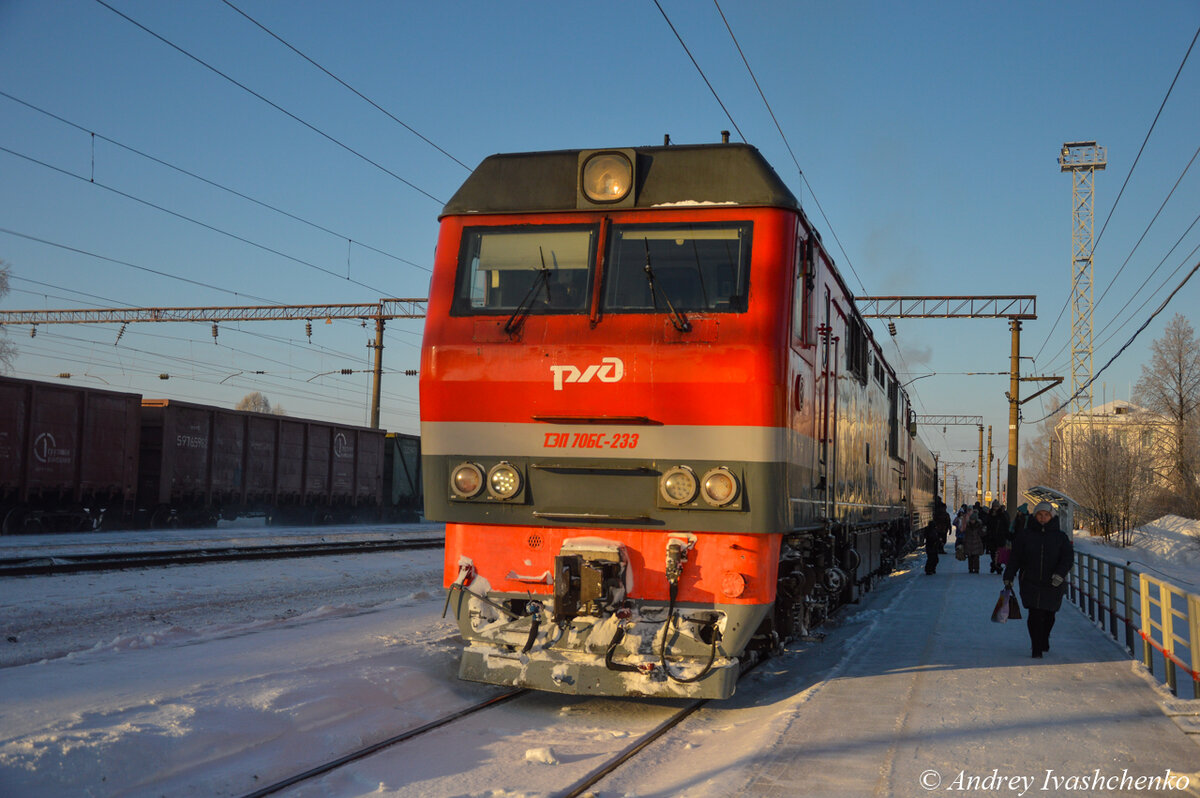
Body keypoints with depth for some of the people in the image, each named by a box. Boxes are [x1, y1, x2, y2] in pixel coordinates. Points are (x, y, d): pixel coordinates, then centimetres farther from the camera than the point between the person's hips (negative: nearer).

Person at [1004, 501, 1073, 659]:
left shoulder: (1060, 536, 3)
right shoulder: (1025, 535, 3)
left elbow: (1068, 557, -3)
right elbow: (1014, 557, 5)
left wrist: (1061, 573, -20)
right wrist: (1008, 576, 0)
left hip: (1052, 585, 1)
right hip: (1030, 582, -1)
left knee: (1048, 616, 11)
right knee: (1034, 616, -9)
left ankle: (1044, 640, 37)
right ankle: (1036, 649, -2)